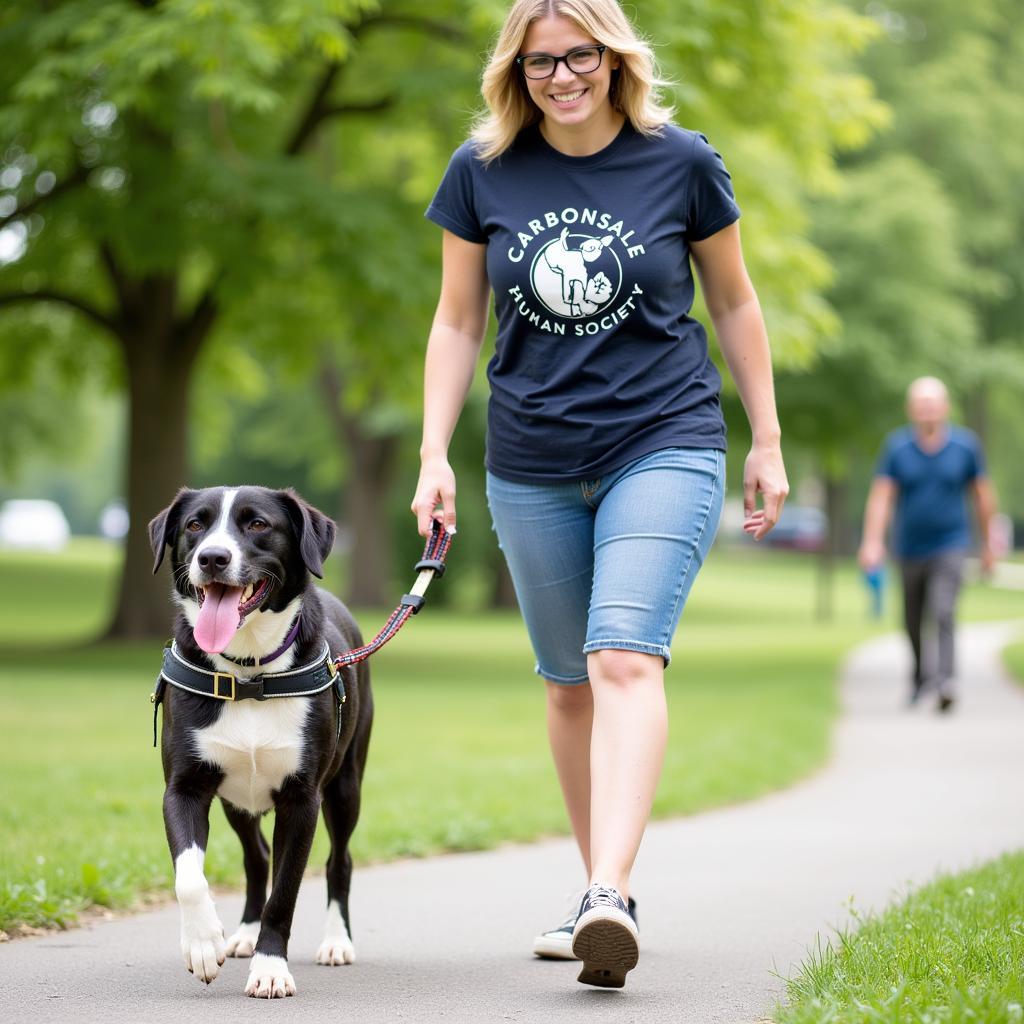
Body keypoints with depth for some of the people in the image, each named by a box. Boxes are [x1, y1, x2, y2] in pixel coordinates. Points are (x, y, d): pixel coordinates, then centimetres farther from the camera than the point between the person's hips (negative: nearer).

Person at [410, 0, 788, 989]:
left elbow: (733, 302, 8)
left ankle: (609, 895, -30)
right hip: (531, 467, 3)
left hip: (664, 445, -3)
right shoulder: (482, 172, 1)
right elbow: (456, 322, 8)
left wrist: (767, 441, 9)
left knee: (625, 657, -20)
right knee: (567, 682, 9)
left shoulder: (680, 163, -3)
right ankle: (598, 894, 22)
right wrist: (434, 455, 1)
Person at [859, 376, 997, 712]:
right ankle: (921, 676, 36)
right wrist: (872, 542, -19)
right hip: (910, 549, 2)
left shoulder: (965, 445, -3)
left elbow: (983, 496, 7)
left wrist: (988, 544, 11)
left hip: (949, 548, -2)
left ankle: (944, 682, -28)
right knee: (913, 622, 13)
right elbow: (881, 496, -8)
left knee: (943, 614, -20)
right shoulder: (897, 447, -4)